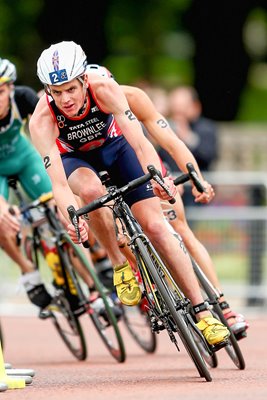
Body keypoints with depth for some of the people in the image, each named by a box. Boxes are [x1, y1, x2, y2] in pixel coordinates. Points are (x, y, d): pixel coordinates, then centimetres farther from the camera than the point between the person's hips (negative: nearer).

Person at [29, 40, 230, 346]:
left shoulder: (104, 89, -34)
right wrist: (72, 221, -58)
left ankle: (202, 312, -7)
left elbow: (139, 140, -39)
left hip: (114, 146, 1)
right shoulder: (42, 120, -34)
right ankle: (119, 265, -15)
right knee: (92, 190, -37)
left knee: (155, 225, -12)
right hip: (74, 158, -1)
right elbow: (58, 183, -40)